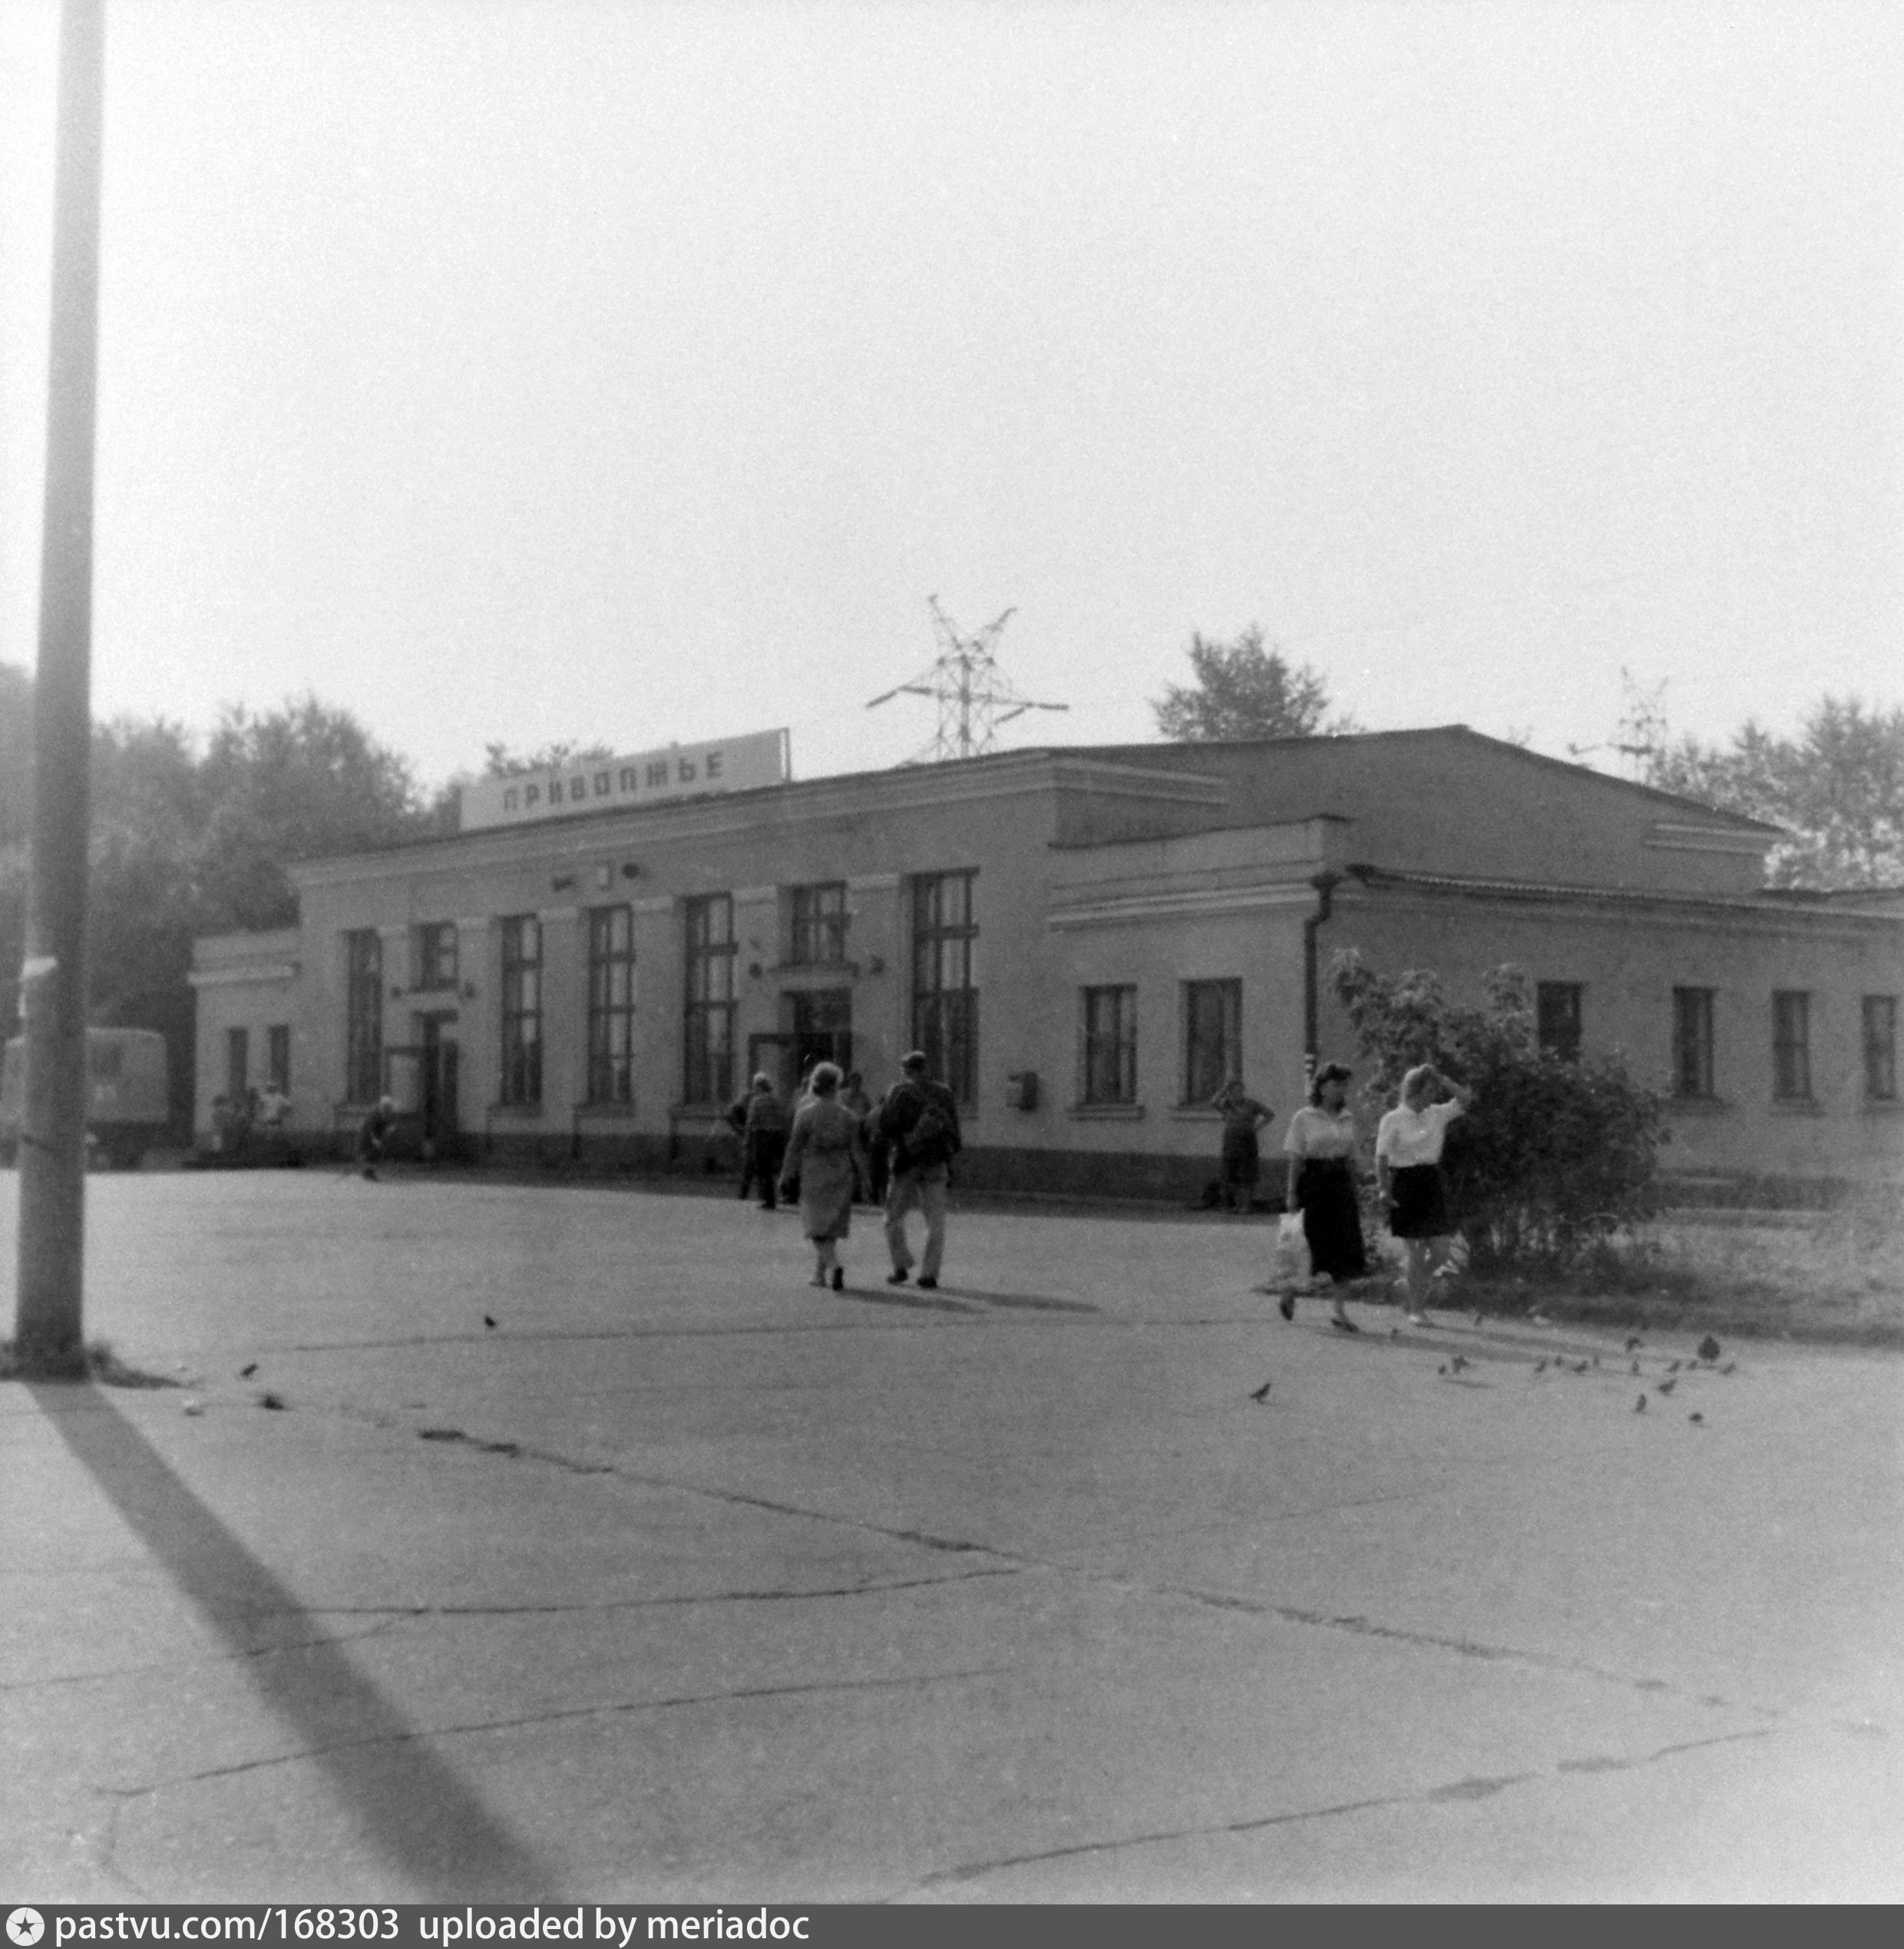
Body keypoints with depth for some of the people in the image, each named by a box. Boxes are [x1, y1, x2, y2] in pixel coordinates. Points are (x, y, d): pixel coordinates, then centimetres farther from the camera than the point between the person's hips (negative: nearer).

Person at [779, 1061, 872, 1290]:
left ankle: (834, 1265, -22)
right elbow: (856, 1149, 0)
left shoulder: (805, 1114, -8)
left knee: (818, 1227, 1)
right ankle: (820, 1272, 24)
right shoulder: (847, 1116, -1)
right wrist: (861, 1176, 8)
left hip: (814, 1174, -3)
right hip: (841, 1173, 3)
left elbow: (795, 1149, -5)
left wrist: (788, 1177, 2)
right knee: (832, 1226, 16)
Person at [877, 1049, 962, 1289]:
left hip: (906, 1163, -2)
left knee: (894, 1217, 13)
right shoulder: (944, 1094, 9)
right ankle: (929, 1273, -1)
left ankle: (901, 1266, 7)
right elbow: (954, 1131, 9)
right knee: (935, 1222, 5)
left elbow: (885, 1127, -7)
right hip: (936, 1164, 3)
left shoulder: (900, 1092, -2)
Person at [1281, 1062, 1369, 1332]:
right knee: (1313, 1243, -3)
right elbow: (1296, 1158, -5)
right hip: (1313, 1181, -4)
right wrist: (1292, 1192, -9)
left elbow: (1351, 1157, 14)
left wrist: (1353, 1191, 12)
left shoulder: (1347, 1119, 11)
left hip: (1340, 1182, 4)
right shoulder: (1304, 1118, -3)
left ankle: (1340, 1311, 5)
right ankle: (1290, 1291, 23)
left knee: (1344, 1248, 0)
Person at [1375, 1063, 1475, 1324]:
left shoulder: (1437, 1115, 10)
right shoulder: (1393, 1120, -6)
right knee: (1416, 1252, -3)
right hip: (1406, 1183, -5)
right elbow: (1382, 1158, -9)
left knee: (1440, 1250, 2)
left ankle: (1417, 1288, 29)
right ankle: (1416, 1309, 9)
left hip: (1433, 1182, 5)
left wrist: (1441, 1078, -3)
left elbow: (1465, 1099, 3)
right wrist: (1384, 1189, -19)